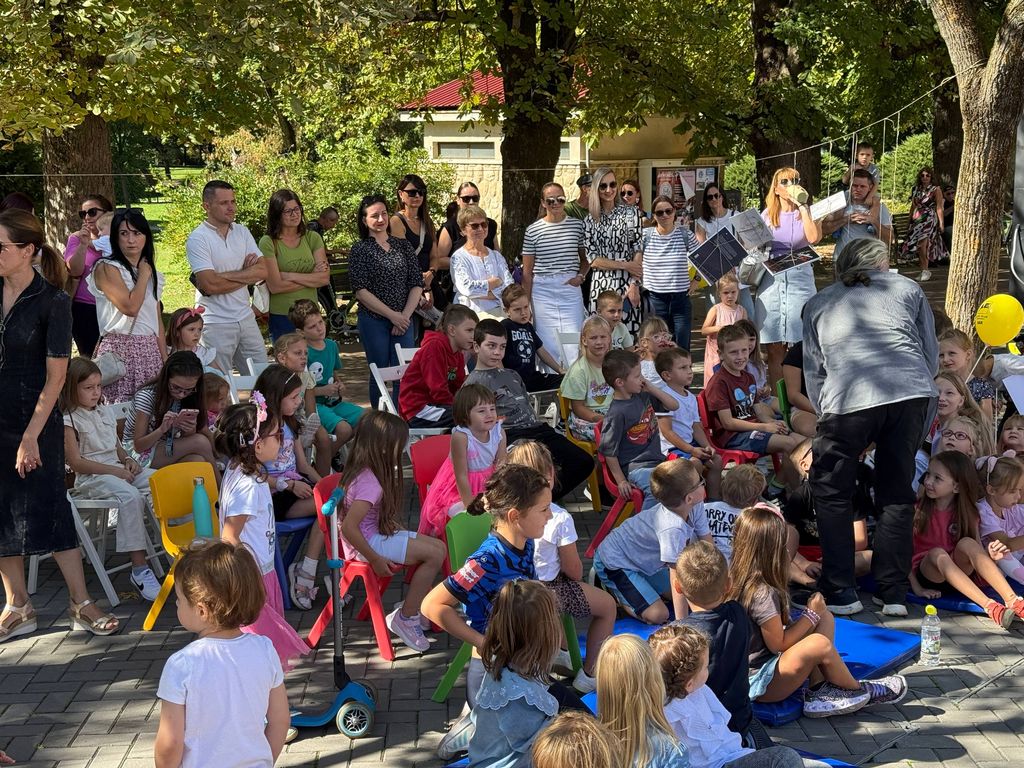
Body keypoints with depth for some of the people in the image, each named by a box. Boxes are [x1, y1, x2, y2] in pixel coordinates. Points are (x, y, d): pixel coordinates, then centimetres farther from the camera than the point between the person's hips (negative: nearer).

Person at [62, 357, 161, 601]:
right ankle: (139, 568, -38)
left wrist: (128, 460, 5)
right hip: (91, 478, -7)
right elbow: (75, 462, -10)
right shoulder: (69, 421, -4)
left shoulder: (106, 415, 19)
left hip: (119, 471, 7)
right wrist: (115, 471, -14)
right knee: (131, 495, -36)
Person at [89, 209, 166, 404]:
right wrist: (144, 276, -3)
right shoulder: (106, 268, -4)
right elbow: (130, 307, -17)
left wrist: (165, 359, 12)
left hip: (150, 350, 6)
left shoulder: (153, 274, 17)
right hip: (120, 349, -6)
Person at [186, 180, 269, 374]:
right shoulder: (198, 239, -10)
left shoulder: (242, 232, 8)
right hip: (216, 323, -6)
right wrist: (246, 274, -7)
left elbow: (263, 271, -2)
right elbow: (211, 285, -20)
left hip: (246, 317, 6)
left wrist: (225, 275, -14)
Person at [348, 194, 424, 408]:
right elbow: (360, 291, -8)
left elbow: (417, 284, 8)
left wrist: (405, 315, -5)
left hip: (403, 320, 3)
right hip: (373, 320, -3)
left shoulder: (403, 245, 10)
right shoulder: (360, 249, -1)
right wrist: (392, 315, -11)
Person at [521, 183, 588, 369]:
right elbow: (527, 271, 5)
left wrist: (581, 276, -2)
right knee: (549, 345, 1)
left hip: (571, 289, 1)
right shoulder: (533, 231, 2)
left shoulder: (577, 225, 5)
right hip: (543, 291, -1)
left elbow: (586, 257, 17)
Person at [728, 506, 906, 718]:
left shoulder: (737, 580, 3)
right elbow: (778, 644, -18)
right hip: (760, 684, -10)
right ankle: (858, 690, 1)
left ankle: (819, 692, -6)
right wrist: (811, 613, -8)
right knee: (820, 644, -29)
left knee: (825, 618, 8)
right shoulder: (763, 593, -24)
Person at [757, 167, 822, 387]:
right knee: (774, 350, 2)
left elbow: (813, 238, -14)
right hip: (772, 280, 2)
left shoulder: (809, 212, 6)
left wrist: (801, 205, -9)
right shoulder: (767, 215, 12)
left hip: (800, 280, -2)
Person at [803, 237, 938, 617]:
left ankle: (841, 590, 13)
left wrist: (827, 418, 26)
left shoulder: (817, 304, 25)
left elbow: (813, 371, 20)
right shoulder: (907, 289, 25)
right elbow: (931, 354, 23)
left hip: (849, 399, -1)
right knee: (896, 493, 15)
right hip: (912, 393, 1)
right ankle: (894, 594, 15)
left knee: (830, 491, 15)